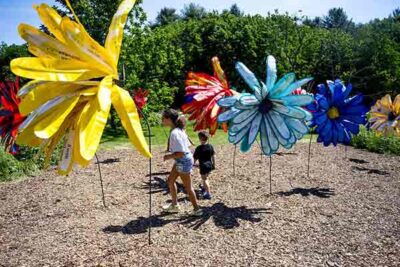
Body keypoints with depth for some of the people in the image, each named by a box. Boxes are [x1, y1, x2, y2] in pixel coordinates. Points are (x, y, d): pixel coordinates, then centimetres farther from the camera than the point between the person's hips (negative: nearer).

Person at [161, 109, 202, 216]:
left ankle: (197, 209, 21)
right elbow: (187, 145, 9)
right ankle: (174, 205, 33)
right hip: (180, 161, 10)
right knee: (170, 180, 19)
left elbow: (180, 153, -28)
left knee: (188, 187, 5)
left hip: (183, 161, -10)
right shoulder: (178, 130, 4)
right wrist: (172, 154, 12)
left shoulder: (174, 133, -25)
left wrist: (169, 157, -13)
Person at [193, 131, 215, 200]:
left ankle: (208, 194, 1)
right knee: (206, 178, 26)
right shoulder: (210, 146, -2)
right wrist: (213, 164, 18)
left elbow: (195, 158, -12)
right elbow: (213, 156, 6)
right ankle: (204, 188, 47)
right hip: (209, 165, 6)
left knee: (205, 179, 2)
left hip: (203, 166, -6)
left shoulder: (199, 148, -18)